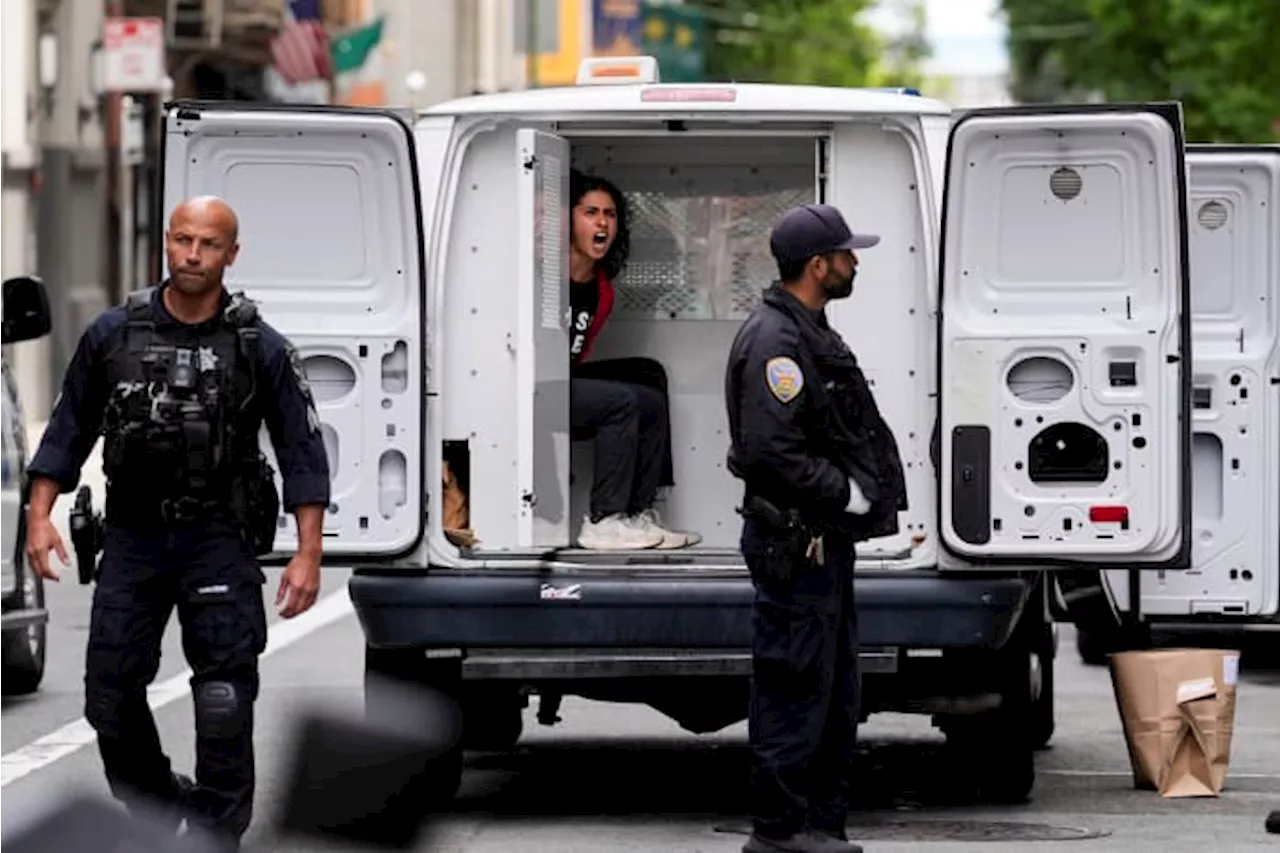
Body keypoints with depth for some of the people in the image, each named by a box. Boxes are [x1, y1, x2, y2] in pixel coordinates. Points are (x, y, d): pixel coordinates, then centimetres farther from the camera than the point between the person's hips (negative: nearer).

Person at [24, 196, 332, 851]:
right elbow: (69, 429, 8)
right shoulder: (113, 334, 0)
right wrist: (39, 517, 0)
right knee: (111, 693, 5)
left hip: (219, 539, -2)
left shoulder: (260, 348, -5)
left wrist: (308, 556, -8)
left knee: (224, 699, -8)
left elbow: (303, 451, -2)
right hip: (132, 534, 3)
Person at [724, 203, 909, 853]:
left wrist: (868, 494, 9)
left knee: (836, 691, 14)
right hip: (794, 541, -11)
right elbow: (771, 450, -25)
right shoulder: (774, 341, -17)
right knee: (795, 687, -6)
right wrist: (849, 496, -17)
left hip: (826, 538, 11)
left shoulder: (811, 334, 16)